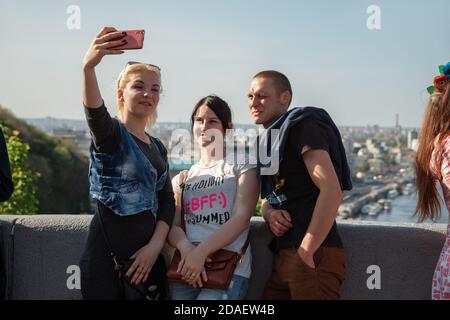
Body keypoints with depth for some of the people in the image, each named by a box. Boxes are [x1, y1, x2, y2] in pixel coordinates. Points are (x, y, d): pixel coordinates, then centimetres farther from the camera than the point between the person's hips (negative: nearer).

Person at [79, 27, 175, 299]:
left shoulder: (158, 148, 14)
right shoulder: (111, 134, -4)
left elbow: (167, 201, 9)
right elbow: (95, 113, -27)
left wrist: (155, 246, -7)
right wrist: (88, 67, -46)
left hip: (148, 257, 6)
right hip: (107, 258, -6)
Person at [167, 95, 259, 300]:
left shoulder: (242, 167, 7)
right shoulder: (182, 179, 19)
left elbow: (241, 218, -6)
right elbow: (173, 226, 9)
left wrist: (201, 252, -18)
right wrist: (186, 248, -15)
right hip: (185, 270, 4)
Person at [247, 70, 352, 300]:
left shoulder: (301, 126, -8)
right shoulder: (267, 142, 19)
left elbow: (332, 190, -18)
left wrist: (306, 252, -19)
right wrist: (269, 213, -1)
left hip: (314, 253, -8)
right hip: (283, 255, 9)